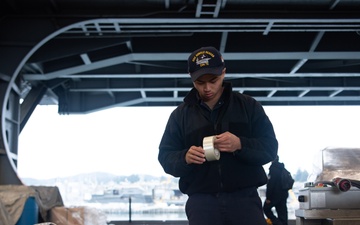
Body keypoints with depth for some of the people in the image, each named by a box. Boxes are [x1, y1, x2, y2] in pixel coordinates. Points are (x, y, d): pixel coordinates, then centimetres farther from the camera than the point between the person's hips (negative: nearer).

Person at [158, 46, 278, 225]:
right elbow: (165, 156, 9)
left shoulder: (249, 105, 7)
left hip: (244, 198, 0)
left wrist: (241, 145, -18)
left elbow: (270, 147, 3)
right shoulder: (180, 113, 10)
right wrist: (184, 158, -15)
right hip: (201, 202, 1)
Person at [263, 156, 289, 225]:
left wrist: (268, 197, -18)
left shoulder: (273, 169, -14)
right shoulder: (283, 169, 15)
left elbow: (270, 184, -19)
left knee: (266, 208, 6)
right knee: (282, 213, 8)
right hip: (283, 194, 8)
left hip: (275, 195, -8)